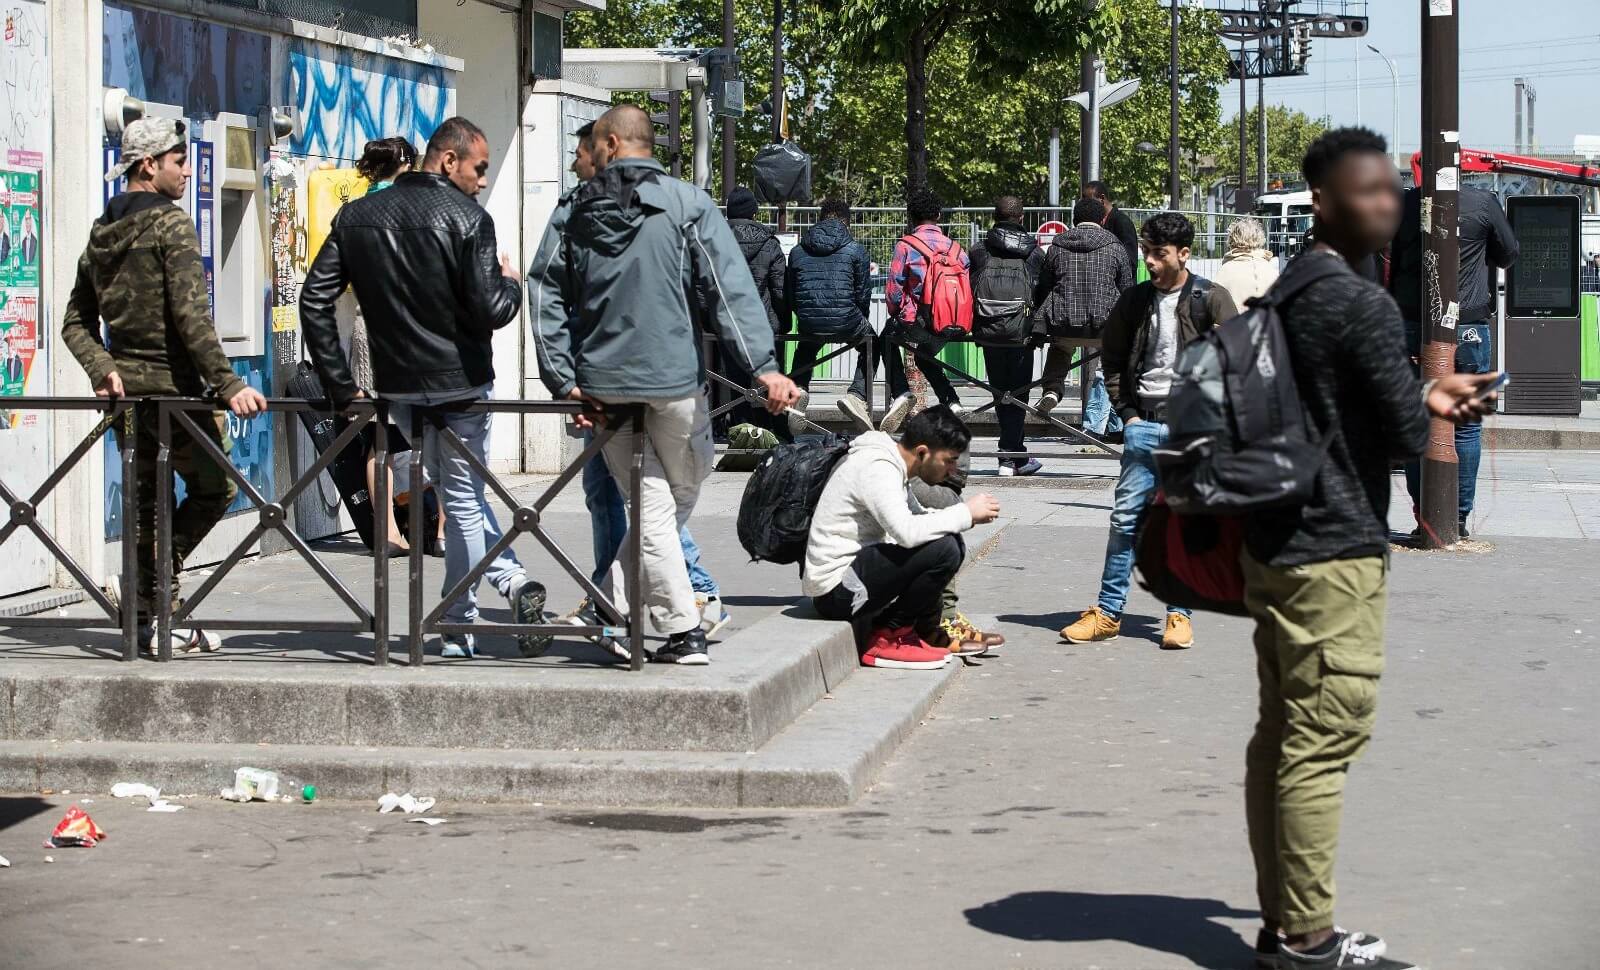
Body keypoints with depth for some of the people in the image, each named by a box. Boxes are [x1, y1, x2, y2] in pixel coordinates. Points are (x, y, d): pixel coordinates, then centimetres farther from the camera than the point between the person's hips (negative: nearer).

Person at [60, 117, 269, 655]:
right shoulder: (171, 225, -11)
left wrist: (103, 369, 2)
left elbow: (76, 322, 12)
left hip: (125, 389, 7)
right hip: (173, 387, -7)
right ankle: (157, 597, -6)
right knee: (214, 489, 7)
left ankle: (151, 621, 15)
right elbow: (191, 317, -20)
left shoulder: (101, 234, 13)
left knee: (145, 507, 13)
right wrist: (228, 384, -21)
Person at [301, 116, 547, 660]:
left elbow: (315, 298, 3)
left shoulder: (358, 216, 5)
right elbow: (490, 310, -17)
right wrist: (512, 285, 6)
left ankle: (512, 580, 9)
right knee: (463, 498, 10)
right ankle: (456, 628, 4)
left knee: (460, 496, 18)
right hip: (461, 384, -4)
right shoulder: (467, 218, -11)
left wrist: (340, 385, 5)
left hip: (398, 386, 4)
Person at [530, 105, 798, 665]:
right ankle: (618, 607, 12)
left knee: (650, 502, 8)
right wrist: (763, 367, -13)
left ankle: (682, 633, 3)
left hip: (603, 382, 3)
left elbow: (547, 298, 0)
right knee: (681, 491, 16)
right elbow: (730, 289, -10)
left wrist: (564, 381, 1)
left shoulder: (573, 214, 4)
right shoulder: (687, 204, -3)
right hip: (673, 377, -3)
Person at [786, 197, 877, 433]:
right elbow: (863, 294, 3)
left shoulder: (797, 251, 10)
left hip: (808, 324, 3)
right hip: (845, 323, -3)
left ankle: (798, 389, 14)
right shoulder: (856, 250, 1)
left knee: (806, 347, 38)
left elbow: (790, 295, 15)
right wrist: (861, 320, 21)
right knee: (872, 346, 27)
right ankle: (857, 394, 5)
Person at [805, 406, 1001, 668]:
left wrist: (965, 515, 1)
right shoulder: (877, 469, -19)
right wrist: (966, 513, -20)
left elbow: (918, 518, 21)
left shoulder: (891, 464, 12)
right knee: (943, 548, -23)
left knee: (952, 544, 11)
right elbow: (907, 532, -33)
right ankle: (889, 639, -9)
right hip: (836, 590, -10)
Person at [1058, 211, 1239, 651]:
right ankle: (1108, 612, 7)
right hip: (1144, 427, 3)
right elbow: (1113, 361, 18)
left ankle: (1179, 614, 9)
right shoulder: (1134, 302, 8)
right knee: (1126, 518, 1)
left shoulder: (1211, 300, -3)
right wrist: (1127, 412, 8)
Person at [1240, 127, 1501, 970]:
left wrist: (1425, 397, 14)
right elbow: (1407, 435, -15)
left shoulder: (1286, 293, 12)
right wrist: (1430, 407, 7)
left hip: (1273, 544, 10)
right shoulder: (1363, 306, -17)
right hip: (1336, 553, -10)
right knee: (1323, 746, -5)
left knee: (1281, 736, 12)